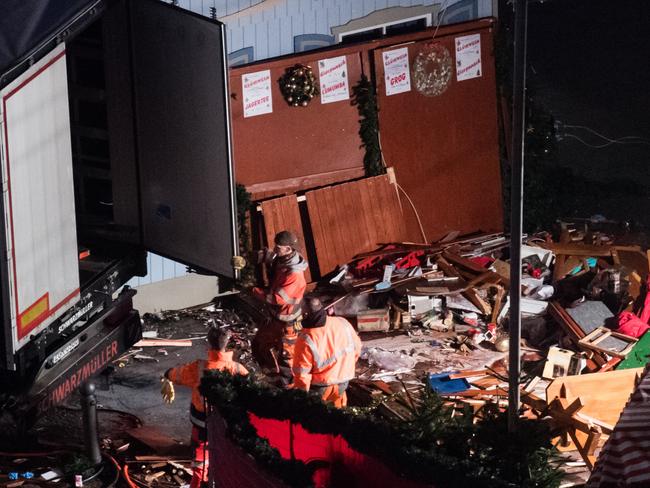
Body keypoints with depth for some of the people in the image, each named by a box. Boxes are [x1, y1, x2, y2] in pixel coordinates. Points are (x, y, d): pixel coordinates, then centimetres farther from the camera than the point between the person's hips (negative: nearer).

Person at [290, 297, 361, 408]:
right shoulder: (343, 323, -17)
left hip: (320, 389, -4)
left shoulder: (306, 340, -30)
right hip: (343, 382, 4)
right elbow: (356, 348, 1)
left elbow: (301, 373, -22)